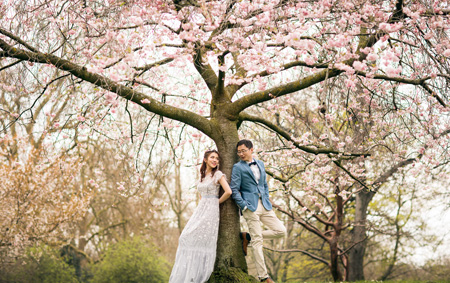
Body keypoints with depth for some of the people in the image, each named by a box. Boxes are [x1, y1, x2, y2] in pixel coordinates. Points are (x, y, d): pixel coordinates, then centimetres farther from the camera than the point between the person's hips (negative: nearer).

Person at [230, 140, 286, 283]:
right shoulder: (238, 167, -1)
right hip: (250, 207, -6)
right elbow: (234, 190, -6)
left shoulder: (260, 164, 15)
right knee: (257, 241, -5)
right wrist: (244, 206, -12)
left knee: (281, 231, -1)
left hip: (264, 206, 6)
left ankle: (247, 237, 13)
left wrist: (267, 200, 10)